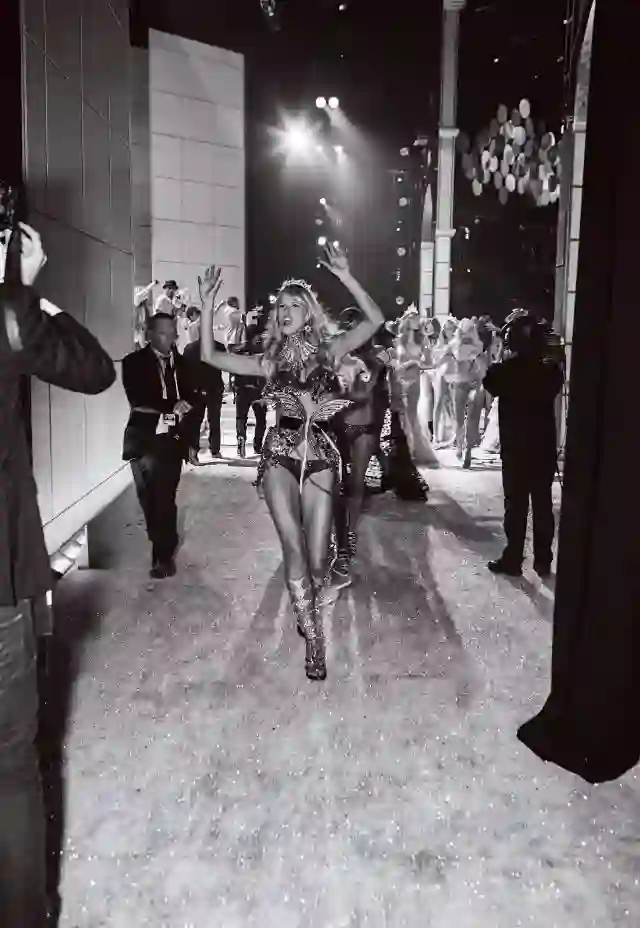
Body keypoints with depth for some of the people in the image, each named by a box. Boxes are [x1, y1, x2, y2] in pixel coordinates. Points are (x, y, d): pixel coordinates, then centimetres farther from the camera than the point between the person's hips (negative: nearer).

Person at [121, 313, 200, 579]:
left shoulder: (182, 364, 10)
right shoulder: (134, 362, 2)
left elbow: (191, 404, 9)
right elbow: (138, 400, -11)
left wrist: (192, 442, 4)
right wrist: (171, 407, -11)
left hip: (173, 440, 1)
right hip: (145, 439, -1)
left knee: (165, 499, 0)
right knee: (152, 500, 3)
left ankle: (163, 555, 10)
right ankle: (164, 552, 18)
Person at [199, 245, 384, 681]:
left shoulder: (329, 350, 3)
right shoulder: (270, 361, 8)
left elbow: (375, 319, -9)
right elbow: (210, 355, 5)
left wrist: (346, 278, -18)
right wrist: (208, 304, -1)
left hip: (321, 456, -1)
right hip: (280, 455, 1)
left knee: (317, 557, 0)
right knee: (294, 547, -12)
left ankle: (310, 621, 30)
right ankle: (314, 638, 2)